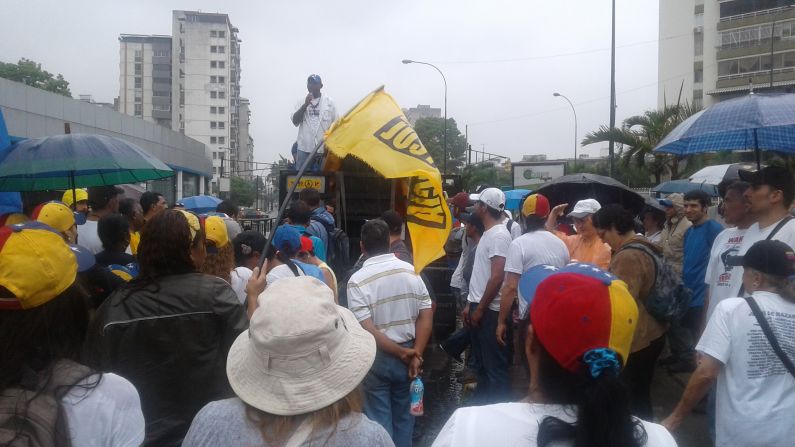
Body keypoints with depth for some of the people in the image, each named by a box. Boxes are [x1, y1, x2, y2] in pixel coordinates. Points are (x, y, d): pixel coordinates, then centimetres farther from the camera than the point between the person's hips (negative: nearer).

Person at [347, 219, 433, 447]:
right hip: (407, 356, 3)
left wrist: (403, 354, -14)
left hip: (377, 359, -3)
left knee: (379, 419, 11)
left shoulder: (358, 280, -15)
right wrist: (415, 354, -10)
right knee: (403, 415, 19)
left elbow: (367, 330, -20)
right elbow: (426, 316, -7)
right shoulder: (410, 271, -4)